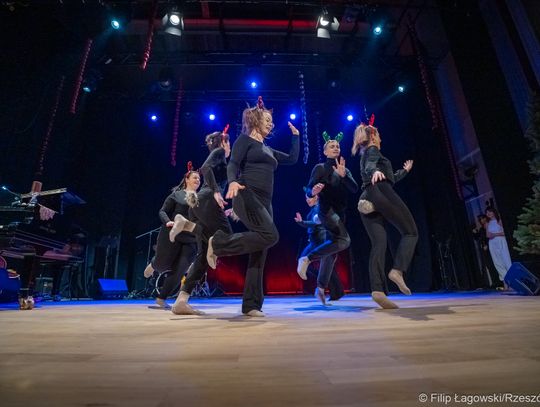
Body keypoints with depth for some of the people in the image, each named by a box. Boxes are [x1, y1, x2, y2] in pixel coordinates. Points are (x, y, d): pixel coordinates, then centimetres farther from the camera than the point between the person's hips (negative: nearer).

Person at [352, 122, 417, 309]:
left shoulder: (366, 154, 35)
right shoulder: (373, 150, 10)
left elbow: (389, 178, 45)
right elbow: (369, 167, -16)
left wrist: (404, 171, 59)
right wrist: (375, 172, -38)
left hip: (367, 200, 8)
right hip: (382, 193, -7)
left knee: (378, 244, -6)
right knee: (410, 232, 0)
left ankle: (378, 289, -19)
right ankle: (397, 270, -20)